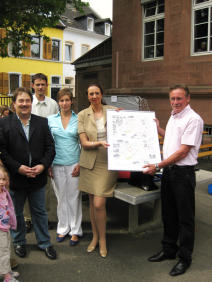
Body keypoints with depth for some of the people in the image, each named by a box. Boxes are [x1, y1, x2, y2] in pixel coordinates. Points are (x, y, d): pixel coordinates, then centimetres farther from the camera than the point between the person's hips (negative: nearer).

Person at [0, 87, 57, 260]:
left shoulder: (42, 122, 3)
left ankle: (44, 243, 30)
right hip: (15, 178, -1)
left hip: (38, 177, 1)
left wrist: (43, 165, -14)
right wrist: (18, 168, -18)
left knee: (40, 212, 14)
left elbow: (50, 147, 1)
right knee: (16, 213, 16)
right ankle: (19, 242, 37)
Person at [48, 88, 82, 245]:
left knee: (74, 197, 5)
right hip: (57, 164, 2)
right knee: (61, 197, 11)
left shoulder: (78, 119, 0)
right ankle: (63, 228, 27)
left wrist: (81, 164, -5)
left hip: (74, 164, -1)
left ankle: (75, 231, 19)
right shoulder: (51, 119, 4)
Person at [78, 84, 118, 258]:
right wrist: (99, 143, -20)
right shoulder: (82, 115, 3)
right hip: (90, 163, 2)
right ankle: (95, 236, 31)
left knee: (99, 204, -6)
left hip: (108, 163, -2)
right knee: (92, 202, 11)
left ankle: (102, 239, 16)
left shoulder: (113, 111, 3)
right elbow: (84, 143, -3)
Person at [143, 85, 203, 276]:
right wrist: (158, 129, 21)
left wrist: (158, 166, -19)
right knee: (168, 215, 18)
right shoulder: (173, 117, 13)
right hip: (168, 170, 9)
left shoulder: (193, 119, -15)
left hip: (183, 173, -8)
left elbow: (183, 152, -20)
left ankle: (185, 258, 20)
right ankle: (169, 250, 35)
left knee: (185, 217, 5)